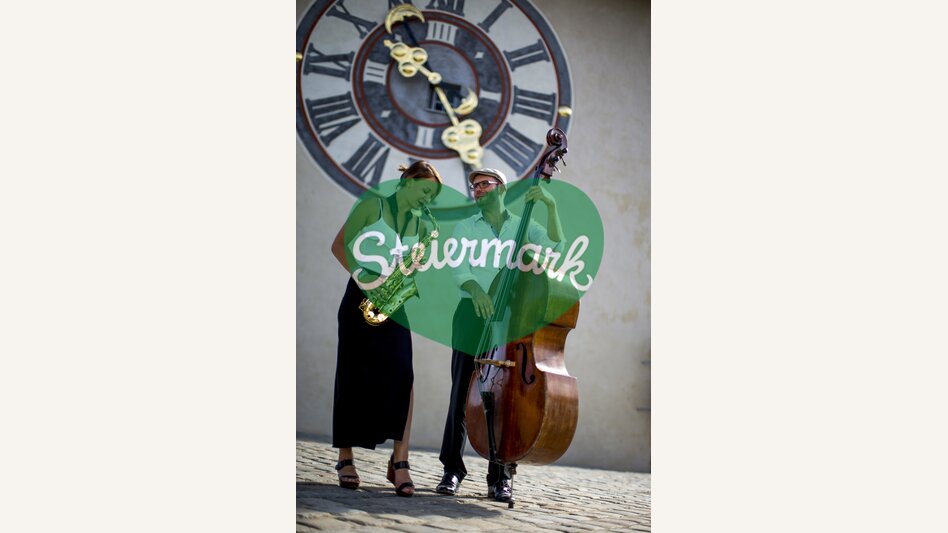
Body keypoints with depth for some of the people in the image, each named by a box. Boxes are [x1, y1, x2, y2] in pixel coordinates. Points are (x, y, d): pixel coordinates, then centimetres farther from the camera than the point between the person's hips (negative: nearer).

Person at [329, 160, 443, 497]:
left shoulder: (421, 226, 12)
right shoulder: (373, 206, -1)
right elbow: (340, 246, -4)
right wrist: (361, 275, -17)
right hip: (360, 301, -3)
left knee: (402, 374, -15)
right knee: (352, 378, 1)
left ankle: (399, 462, -17)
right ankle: (345, 459, 13)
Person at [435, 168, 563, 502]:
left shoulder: (522, 227, 14)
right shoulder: (466, 228, 13)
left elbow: (554, 243, -4)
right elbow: (459, 268, -2)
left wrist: (550, 205, -16)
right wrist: (475, 289, -22)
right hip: (473, 315, 0)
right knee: (463, 394, -3)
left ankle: (499, 477, 1)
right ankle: (453, 469, 7)